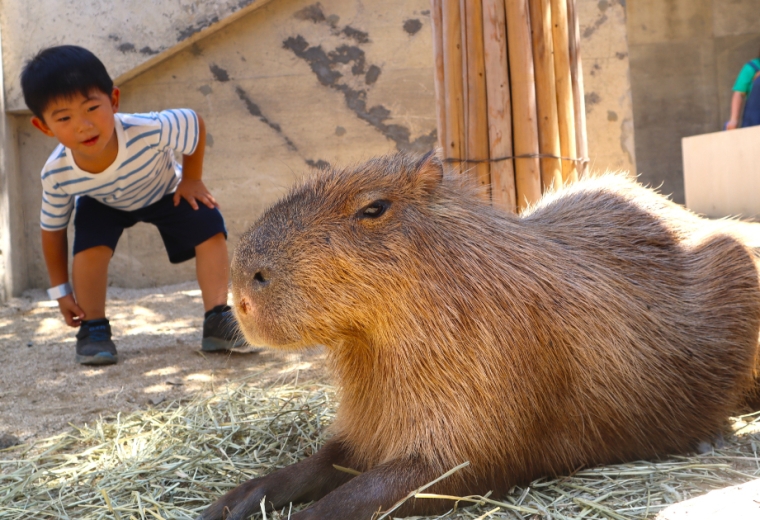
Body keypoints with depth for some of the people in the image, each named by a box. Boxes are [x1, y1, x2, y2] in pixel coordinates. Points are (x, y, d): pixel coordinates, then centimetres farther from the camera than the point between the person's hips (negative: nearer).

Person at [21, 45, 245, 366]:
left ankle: (217, 320, -7)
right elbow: (52, 230, -15)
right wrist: (60, 290, -10)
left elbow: (196, 123, -22)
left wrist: (190, 180, -15)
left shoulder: (151, 131, -45)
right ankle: (93, 329, -3)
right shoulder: (57, 174, -35)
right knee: (89, 248, -24)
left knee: (211, 232, -17)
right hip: (103, 204, 0)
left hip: (165, 193, 0)